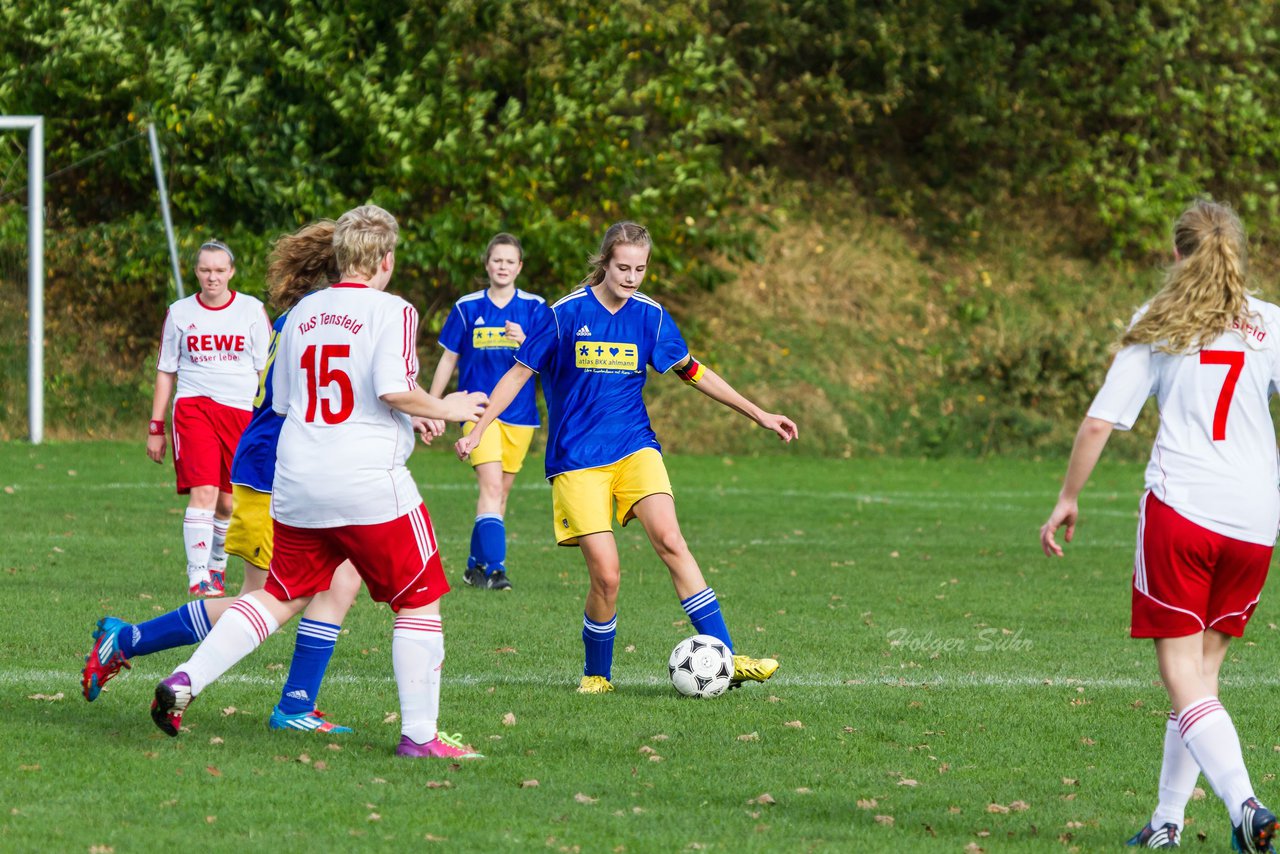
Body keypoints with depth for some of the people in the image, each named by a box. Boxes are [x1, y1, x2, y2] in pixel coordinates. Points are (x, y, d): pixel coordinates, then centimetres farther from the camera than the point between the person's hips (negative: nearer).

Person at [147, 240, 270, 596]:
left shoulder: (252, 310, 6)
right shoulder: (180, 313, 9)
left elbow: (266, 371, 8)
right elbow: (166, 373, 15)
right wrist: (155, 428, 11)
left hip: (241, 410, 1)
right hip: (194, 407, -1)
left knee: (227, 502, 4)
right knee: (203, 492, -17)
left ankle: (217, 566, 27)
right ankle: (198, 576, -20)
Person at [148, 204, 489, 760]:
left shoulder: (302, 312, 12)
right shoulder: (392, 311, -8)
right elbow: (394, 391, -20)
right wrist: (445, 410, -1)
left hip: (296, 485, 6)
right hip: (369, 482, -6)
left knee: (281, 597, 18)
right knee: (419, 602, 7)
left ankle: (185, 680, 4)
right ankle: (419, 735, 4)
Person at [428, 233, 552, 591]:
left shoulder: (534, 308, 3)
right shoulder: (467, 308, 2)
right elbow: (448, 360, 9)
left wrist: (524, 342, -25)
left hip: (519, 413, 2)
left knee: (500, 492, 10)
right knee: (491, 485, -18)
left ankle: (477, 564, 25)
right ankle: (495, 569, -25)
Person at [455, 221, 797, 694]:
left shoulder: (650, 316, 3)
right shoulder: (567, 313, -7)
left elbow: (693, 372, 16)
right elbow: (519, 373, 0)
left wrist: (760, 415, 17)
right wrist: (476, 432, -7)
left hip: (635, 448, 3)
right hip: (576, 461, -3)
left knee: (669, 540, -19)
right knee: (606, 573, -12)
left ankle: (725, 659, -18)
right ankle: (596, 674, 12)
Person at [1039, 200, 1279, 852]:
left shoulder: (1156, 326, 3)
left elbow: (1099, 422, 0)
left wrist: (1068, 499, 11)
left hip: (1180, 505, -3)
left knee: (1183, 677, -3)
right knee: (1203, 672, 16)